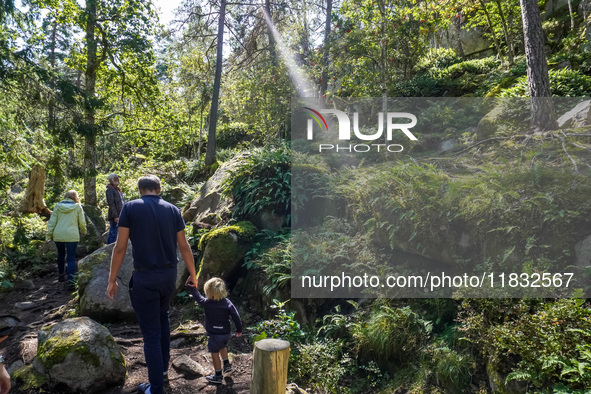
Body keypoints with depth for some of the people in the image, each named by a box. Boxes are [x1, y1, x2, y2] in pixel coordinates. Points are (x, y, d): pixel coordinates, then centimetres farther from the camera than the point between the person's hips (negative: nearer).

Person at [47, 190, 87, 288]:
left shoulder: (58, 206, 6)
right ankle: (70, 279, -11)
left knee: (60, 255, 22)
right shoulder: (78, 207, 1)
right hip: (72, 235, -3)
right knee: (71, 258, -1)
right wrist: (84, 232, 21)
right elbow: (82, 223, 4)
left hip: (58, 235, 3)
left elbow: (52, 221, 4)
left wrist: (50, 234, 10)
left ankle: (61, 275, 35)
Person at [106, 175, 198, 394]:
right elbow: (184, 247, 5)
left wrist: (112, 280, 2)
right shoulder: (173, 210, 2)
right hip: (169, 275, 4)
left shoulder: (130, 208, -6)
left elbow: (120, 247, -7)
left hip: (144, 278, -4)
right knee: (162, 316, 30)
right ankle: (163, 366, 39)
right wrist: (192, 275, 16)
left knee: (151, 333, 5)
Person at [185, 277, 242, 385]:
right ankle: (227, 364, 36)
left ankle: (218, 376, 21)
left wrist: (189, 283, 3)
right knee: (223, 346, 32)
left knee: (215, 353, 11)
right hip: (226, 333, 4)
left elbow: (196, 294, -7)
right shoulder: (228, 303, -10)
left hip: (214, 334, -4)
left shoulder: (206, 303, -17)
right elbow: (236, 316, -7)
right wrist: (239, 330, 4)